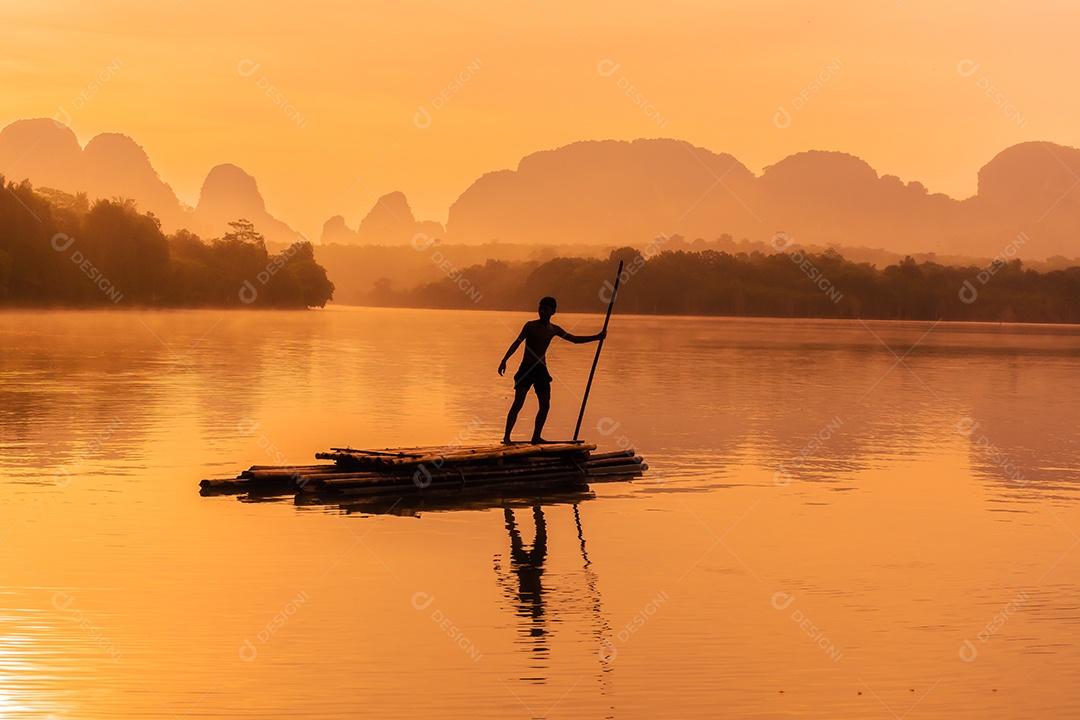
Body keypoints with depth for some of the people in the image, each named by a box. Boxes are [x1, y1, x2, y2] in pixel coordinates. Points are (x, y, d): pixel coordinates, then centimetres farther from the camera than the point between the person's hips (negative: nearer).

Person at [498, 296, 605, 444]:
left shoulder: (554, 329, 7)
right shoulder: (531, 326, -7)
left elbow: (575, 339, 15)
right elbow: (517, 343, -11)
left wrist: (597, 337, 9)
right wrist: (504, 360, -22)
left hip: (541, 370, 5)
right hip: (526, 368, -5)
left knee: (545, 405, 4)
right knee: (518, 403, -14)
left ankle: (536, 436, 16)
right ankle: (506, 436, -13)